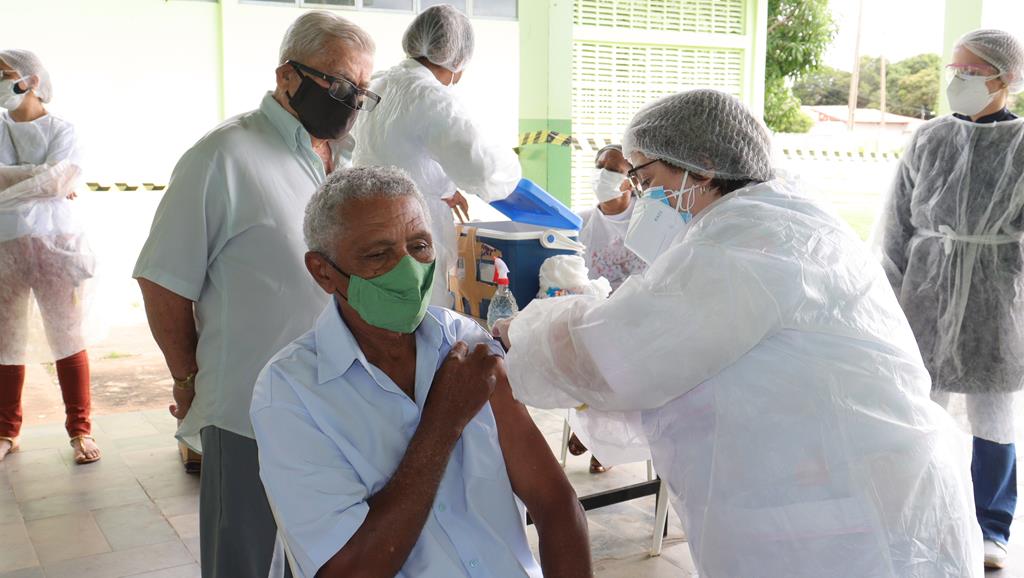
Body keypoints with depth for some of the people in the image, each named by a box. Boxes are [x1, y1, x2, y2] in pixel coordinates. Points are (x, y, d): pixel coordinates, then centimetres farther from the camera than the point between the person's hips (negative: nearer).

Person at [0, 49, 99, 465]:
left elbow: (58, 180, -13)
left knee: (67, 339, 0)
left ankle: (80, 430, 8)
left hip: (55, 245, -3)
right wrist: (41, 176, -9)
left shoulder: (62, 130, 1)